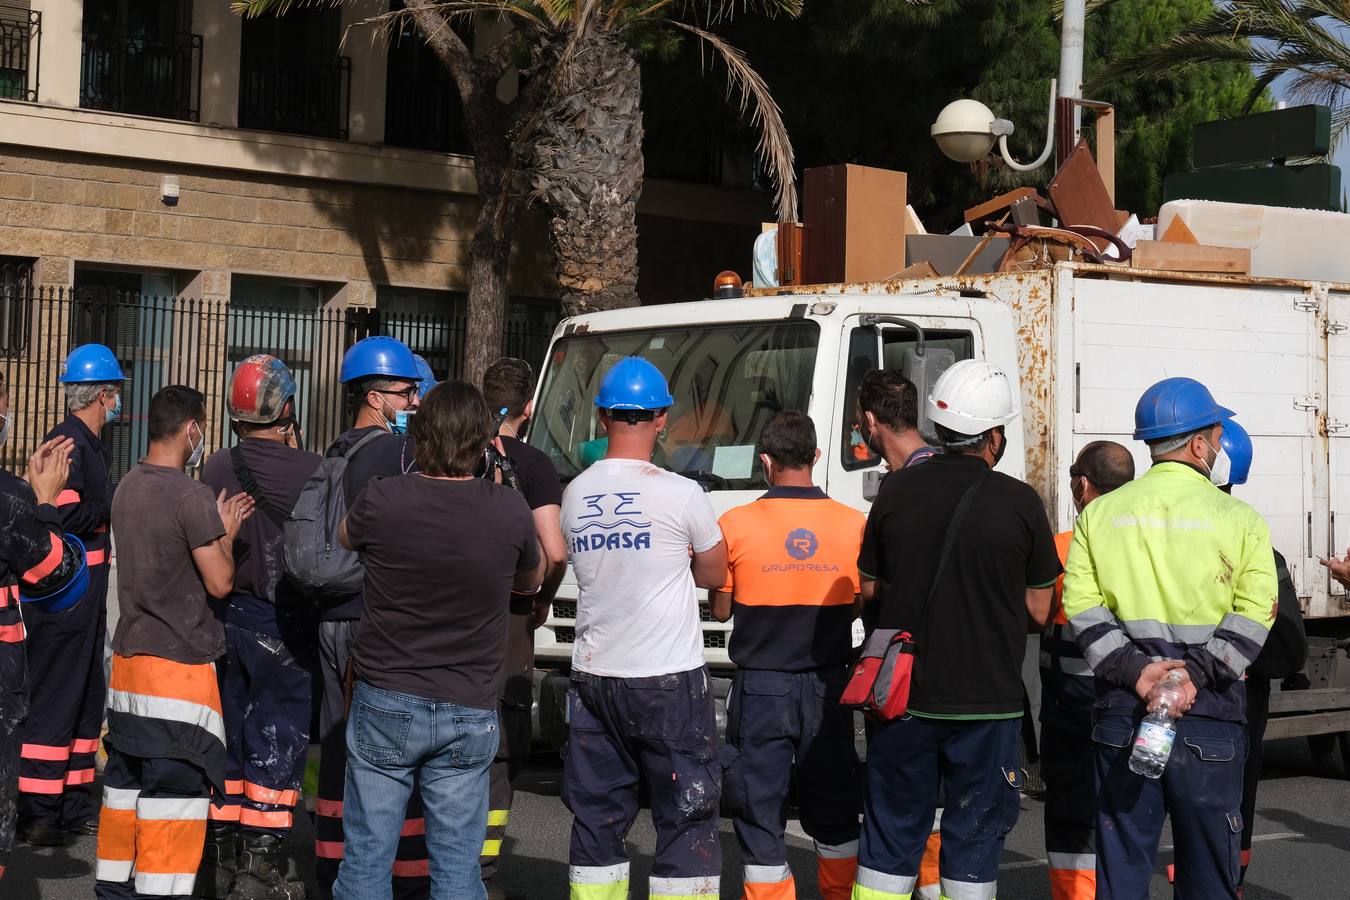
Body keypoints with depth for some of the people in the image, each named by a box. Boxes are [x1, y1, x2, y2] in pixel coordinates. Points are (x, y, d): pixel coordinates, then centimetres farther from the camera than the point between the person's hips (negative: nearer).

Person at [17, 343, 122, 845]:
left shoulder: (90, 445, 16)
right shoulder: (67, 442, -15)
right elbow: (65, 517, -25)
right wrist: (113, 505, -12)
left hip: (87, 593, 10)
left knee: (86, 699, 14)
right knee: (54, 701, -6)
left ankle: (75, 806, 22)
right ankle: (37, 813, -1)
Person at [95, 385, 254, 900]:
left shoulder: (128, 487, 10)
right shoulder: (192, 496, -17)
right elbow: (220, 582, -15)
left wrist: (220, 527, 16)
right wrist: (227, 535, 2)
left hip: (128, 660, 9)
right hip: (180, 665, -9)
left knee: (125, 784, 15)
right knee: (174, 797, -4)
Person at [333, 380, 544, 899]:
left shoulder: (381, 500, -11)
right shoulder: (510, 512, -8)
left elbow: (345, 537, 14)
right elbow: (533, 579, 14)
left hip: (386, 704, -1)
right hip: (470, 715, 1)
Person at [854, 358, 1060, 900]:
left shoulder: (896, 491, -2)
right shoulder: (1020, 504, -9)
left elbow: (868, 587, 7)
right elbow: (1038, 611, -2)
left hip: (903, 694, 2)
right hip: (986, 701, -2)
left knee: (891, 834, 12)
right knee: (974, 835, 8)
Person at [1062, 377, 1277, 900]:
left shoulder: (1099, 514, 8)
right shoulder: (1240, 520, 1)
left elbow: (1083, 604, -2)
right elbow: (1254, 614, -10)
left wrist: (1133, 670, -8)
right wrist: (1197, 673, -13)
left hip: (1121, 712, 2)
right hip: (1209, 718, -2)